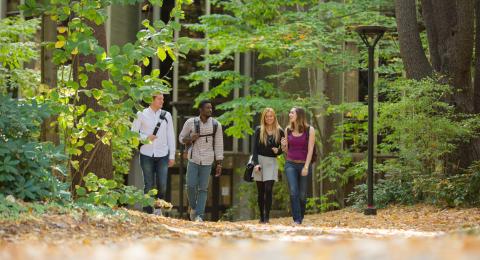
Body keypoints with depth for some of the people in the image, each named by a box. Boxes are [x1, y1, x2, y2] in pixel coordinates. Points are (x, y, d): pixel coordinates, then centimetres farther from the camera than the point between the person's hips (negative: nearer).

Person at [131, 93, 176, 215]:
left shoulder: (166, 115, 6)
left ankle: (159, 207, 19)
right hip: (147, 155, -1)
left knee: (162, 185, -4)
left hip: (162, 155, 1)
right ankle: (148, 213, 6)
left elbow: (171, 136, 8)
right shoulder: (141, 114, 1)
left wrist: (172, 156, 6)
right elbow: (133, 132, 4)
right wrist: (146, 138, -14)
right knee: (149, 185, 0)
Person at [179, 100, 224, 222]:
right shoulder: (190, 122, -3)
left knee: (203, 189, -1)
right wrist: (190, 139, -15)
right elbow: (181, 138, 8)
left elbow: (219, 145, 1)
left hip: (207, 162, 0)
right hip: (193, 160, 0)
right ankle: (193, 207, 20)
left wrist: (219, 164, -1)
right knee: (191, 186, -6)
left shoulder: (216, 125, -2)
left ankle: (199, 215, 2)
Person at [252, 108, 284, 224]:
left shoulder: (279, 132, 5)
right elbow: (254, 148, -1)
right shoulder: (259, 130, 4)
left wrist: (278, 151, -11)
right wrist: (256, 163, -11)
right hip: (260, 160, 1)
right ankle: (261, 217, 10)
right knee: (261, 191, 4)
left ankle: (267, 216, -11)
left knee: (268, 189, -13)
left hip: (272, 162, -1)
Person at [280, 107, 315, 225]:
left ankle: (301, 219, 21)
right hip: (290, 164, 2)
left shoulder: (309, 130, -3)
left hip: (304, 165, -2)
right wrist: (283, 146, -7)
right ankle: (296, 220, -17)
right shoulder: (288, 130, 7)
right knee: (293, 192, -15)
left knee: (302, 194, 4)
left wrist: (306, 167, -14)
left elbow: (310, 150, -6)